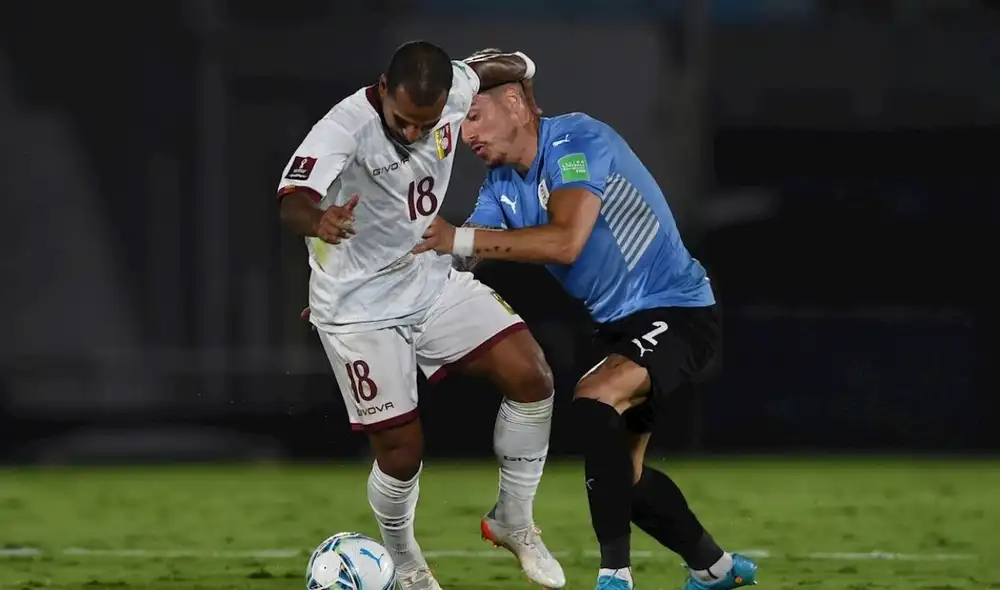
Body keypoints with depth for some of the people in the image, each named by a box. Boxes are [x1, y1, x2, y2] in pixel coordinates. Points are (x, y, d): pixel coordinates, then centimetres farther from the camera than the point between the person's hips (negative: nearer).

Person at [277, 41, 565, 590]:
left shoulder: (455, 88, -12)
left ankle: (513, 521, 9)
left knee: (531, 377, -10)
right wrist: (317, 222, -68)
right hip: (360, 307, -5)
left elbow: (510, 66, 14)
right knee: (401, 450, -5)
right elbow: (293, 200, -50)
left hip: (433, 281, 5)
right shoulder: (344, 129, -30)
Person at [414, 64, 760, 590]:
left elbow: (565, 242, -34)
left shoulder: (576, 141, -21)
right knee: (620, 473, 15)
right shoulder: (501, 186, 5)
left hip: (677, 313, -10)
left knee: (594, 401, -31)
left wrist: (462, 238, -33)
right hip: (622, 323, 10)